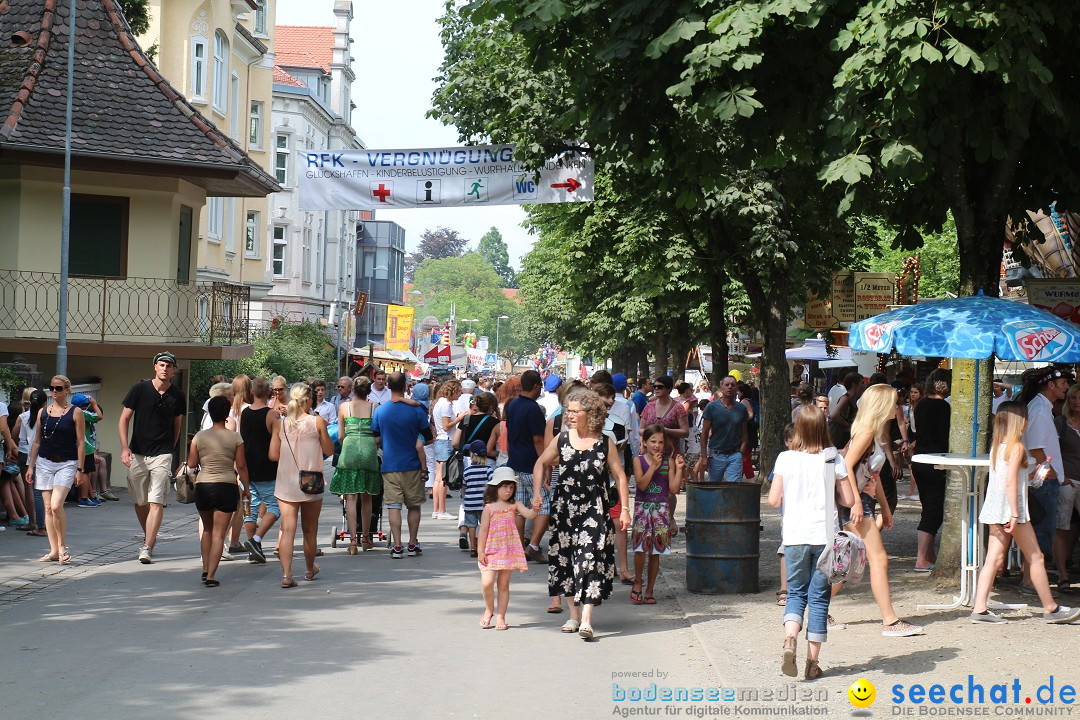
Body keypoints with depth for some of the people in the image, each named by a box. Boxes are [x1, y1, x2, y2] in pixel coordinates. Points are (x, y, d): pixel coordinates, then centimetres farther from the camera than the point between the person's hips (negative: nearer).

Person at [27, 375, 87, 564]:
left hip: (66, 464, -4)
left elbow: (81, 443, -3)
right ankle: (54, 551, 8)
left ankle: (63, 547, -3)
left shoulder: (75, 413, -2)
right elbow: (37, 441, 15)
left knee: (56, 506, -18)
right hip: (44, 463, 5)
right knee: (48, 508, 3)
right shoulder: (43, 412, 10)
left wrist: (80, 470, -7)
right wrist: (30, 466, 10)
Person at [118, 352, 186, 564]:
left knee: (156, 502, -12)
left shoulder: (177, 396, 3)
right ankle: (148, 536, 33)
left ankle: (147, 548, -16)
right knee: (140, 502, 10)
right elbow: (124, 419, 0)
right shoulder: (140, 389, -2)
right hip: (137, 454, 1)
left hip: (162, 455, -1)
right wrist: (124, 448, -11)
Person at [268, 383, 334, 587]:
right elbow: (329, 450, 2)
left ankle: (286, 574, -17)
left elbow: (273, 455, 0)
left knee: (287, 529, -4)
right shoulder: (317, 422, -6)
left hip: (286, 483, 1)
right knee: (310, 529, 16)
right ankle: (310, 569, 33)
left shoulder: (280, 423, -1)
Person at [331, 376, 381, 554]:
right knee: (366, 498, 13)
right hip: (369, 452, 1)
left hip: (349, 450, -1)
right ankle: (365, 538, 22)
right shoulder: (375, 407, 6)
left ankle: (353, 540, -9)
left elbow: (341, 436, 8)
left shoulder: (344, 407, 5)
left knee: (350, 497, -1)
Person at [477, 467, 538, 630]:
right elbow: (483, 530, -2)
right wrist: (480, 552, -6)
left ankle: (500, 617, 13)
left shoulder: (514, 505, 4)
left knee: (504, 584, 7)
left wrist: (535, 509, -35)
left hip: (509, 552, 2)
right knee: (487, 582, -13)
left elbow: (528, 514, -12)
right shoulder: (489, 508, -2)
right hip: (491, 551, -2)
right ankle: (489, 609, 12)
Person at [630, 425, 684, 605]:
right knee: (640, 548, -13)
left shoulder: (668, 461, 3)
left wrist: (679, 469, -9)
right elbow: (641, 484, -15)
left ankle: (649, 590, 14)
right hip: (642, 507, -2)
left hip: (661, 509, 2)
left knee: (655, 552, 5)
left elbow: (673, 489, -1)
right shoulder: (639, 460, -2)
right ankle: (637, 583, 8)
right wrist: (653, 466, -17)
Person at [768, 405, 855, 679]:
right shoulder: (833, 460, -3)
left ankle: (790, 639, -15)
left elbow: (774, 500, -4)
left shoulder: (785, 459, -4)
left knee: (796, 593, 13)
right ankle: (813, 661, 8)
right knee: (819, 598, 7)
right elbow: (848, 500, -1)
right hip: (825, 536, 0)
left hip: (795, 536, 0)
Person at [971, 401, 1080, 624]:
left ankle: (979, 609, -3)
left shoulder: (996, 446, 11)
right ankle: (1051, 608, 12)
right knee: (1035, 557, 4)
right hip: (1011, 508, -8)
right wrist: (1015, 514, -21)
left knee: (994, 559, 5)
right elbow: (1010, 482, -20)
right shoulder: (1017, 446, -13)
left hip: (995, 510, 8)